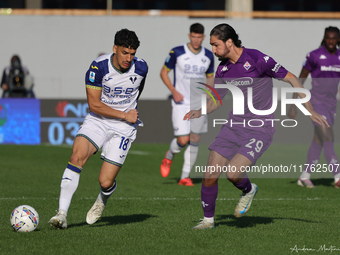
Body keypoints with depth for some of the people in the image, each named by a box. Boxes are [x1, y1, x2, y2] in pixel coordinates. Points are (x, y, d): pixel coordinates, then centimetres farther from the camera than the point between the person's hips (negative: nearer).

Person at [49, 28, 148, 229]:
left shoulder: (141, 67, -8)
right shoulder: (99, 66, -16)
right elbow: (94, 104, -15)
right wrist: (124, 115, -13)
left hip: (123, 128, 0)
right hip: (98, 121, 0)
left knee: (106, 182, -10)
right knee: (77, 156, -28)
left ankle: (102, 202, 29)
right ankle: (62, 214, -25)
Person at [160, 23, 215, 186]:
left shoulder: (208, 56, 4)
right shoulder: (177, 52, -8)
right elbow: (164, 72, 1)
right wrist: (173, 91, -13)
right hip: (181, 103, -4)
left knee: (194, 141, 2)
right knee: (183, 140, -11)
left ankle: (185, 177, 11)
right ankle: (168, 157, 22)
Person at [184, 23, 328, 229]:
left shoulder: (257, 59, -16)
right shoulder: (223, 68, 4)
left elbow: (291, 79, -9)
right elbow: (217, 99, 18)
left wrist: (310, 110, -10)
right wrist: (200, 112, -3)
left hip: (259, 131, -6)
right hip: (233, 126, 6)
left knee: (233, 172, -21)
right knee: (210, 175, -3)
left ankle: (248, 190, 14)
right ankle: (208, 220, 16)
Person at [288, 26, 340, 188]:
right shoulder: (314, 56, -9)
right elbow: (300, 79, -4)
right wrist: (294, 104, -5)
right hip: (316, 101, -6)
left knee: (319, 141, 10)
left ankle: (305, 176, 19)